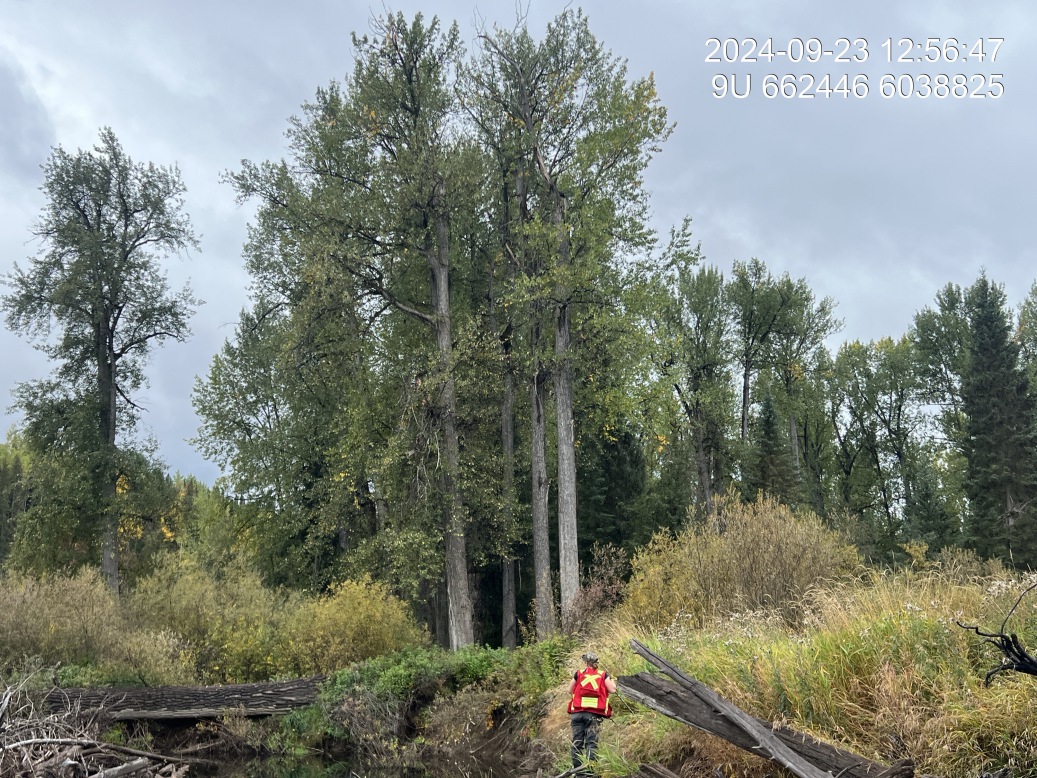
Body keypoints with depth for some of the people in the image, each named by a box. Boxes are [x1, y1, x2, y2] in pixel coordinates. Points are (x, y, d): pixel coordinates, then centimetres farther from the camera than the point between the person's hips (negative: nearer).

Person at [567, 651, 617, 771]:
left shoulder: (578, 674, 6)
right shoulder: (603, 675, 5)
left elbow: (570, 691, 14)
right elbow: (612, 690, 2)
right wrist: (612, 681, 22)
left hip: (577, 712, 1)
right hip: (594, 713, -1)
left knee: (577, 742, 7)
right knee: (591, 741, -1)